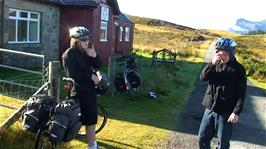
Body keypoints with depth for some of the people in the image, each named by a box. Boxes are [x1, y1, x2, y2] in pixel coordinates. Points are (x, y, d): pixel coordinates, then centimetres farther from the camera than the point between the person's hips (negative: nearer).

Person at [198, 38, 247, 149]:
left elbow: (241, 93, -10)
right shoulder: (216, 64, 6)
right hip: (210, 108, 5)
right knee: (202, 138, 13)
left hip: (226, 112, -5)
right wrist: (212, 64, -17)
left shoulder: (238, 69, -9)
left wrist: (236, 112, -15)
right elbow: (203, 77, -5)